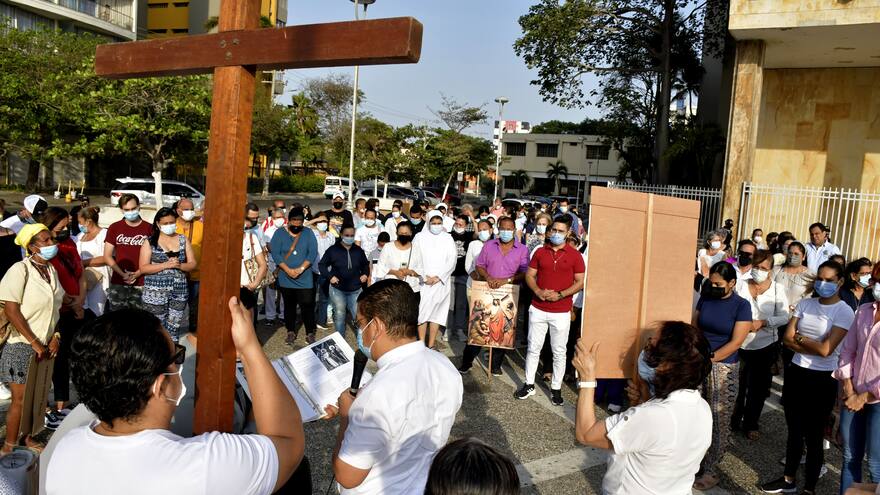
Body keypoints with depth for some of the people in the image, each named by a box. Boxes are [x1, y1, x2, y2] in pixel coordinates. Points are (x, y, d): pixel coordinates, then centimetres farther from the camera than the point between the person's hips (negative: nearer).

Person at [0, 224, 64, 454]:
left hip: (45, 346, 6)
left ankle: (27, 437, 32)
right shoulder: (20, 270, -16)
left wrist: (55, 337, 0)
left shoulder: (51, 270, 5)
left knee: (38, 397, 15)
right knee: (20, 400, 1)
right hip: (22, 346, -6)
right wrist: (34, 342, -16)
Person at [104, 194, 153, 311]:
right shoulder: (114, 228, 4)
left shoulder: (149, 228, 0)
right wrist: (123, 274, -9)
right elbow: (107, 256, 4)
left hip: (141, 284, -1)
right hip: (118, 284, 1)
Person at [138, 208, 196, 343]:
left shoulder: (183, 240, 7)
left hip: (179, 291, 3)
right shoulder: (150, 242, -1)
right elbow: (143, 268, -7)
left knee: (174, 329, 7)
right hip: (156, 292, -2)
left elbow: (192, 264, 6)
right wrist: (166, 264, -18)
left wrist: (179, 265, -14)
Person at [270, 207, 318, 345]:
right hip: (286, 278, 1)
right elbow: (275, 253, -7)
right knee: (289, 306, 13)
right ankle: (291, 331, 27)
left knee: (307, 306, -2)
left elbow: (312, 253, -6)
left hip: (305, 278, -1)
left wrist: (300, 269, -16)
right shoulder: (279, 233, 0)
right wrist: (288, 270, -16)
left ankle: (310, 332, 12)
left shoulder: (308, 233, 1)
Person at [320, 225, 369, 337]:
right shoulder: (333, 250, -6)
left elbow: (365, 264, 21)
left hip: (355, 289, 2)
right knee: (339, 315, 8)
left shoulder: (358, 250, 4)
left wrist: (365, 274, 5)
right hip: (337, 289, -2)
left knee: (358, 315, 0)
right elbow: (322, 264, 1)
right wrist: (330, 276, -9)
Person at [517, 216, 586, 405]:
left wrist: (560, 294, -15)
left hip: (561, 311, -2)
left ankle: (556, 388, 19)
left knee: (559, 352, 6)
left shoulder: (575, 255, -3)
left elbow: (580, 282, -3)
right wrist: (538, 291, -12)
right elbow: (529, 275, 6)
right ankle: (529, 384, 22)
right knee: (533, 348, 10)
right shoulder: (540, 252, 5)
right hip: (538, 309, 2)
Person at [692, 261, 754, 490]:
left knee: (718, 421, 3)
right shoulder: (705, 298, 5)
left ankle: (710, 470, 14)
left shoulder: (742, 306, -7)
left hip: (723, 368, -3)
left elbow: (735, 342, -12)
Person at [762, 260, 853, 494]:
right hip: (796, 373, 5)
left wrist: (800, 338, -5)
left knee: (813, 435, 5)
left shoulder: (844, 312, -10)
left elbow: (826, 349, -18)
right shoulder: (805, 303, 4)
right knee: (794, 430, 17)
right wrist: (814, 346, -14)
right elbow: (787, 338, -2)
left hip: (822, 380, -5)